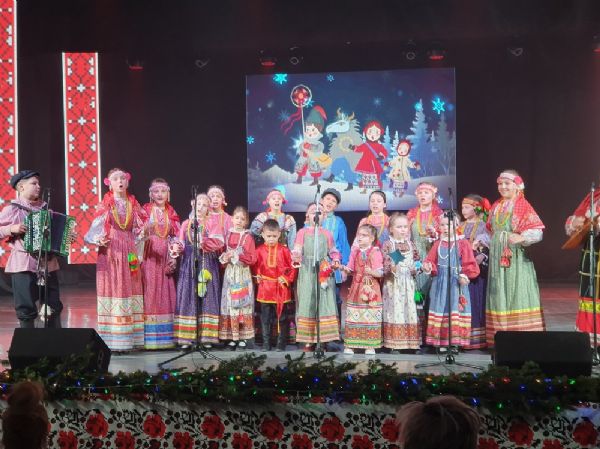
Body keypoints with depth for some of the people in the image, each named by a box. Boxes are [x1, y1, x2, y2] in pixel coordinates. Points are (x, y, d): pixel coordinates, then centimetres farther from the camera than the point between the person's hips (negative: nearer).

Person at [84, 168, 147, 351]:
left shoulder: (133, 204, 11)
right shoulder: (105, 204, 2)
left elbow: (138, 229, 14)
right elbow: (96, 228, -2)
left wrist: (144, 233, -5)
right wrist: (98, 239, -21)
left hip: (129, 253, 4)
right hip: (110, 252, -4)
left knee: (129, 291, 2)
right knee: (111, 289, -6)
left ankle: (128, 339, 6)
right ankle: (111, 341, -4)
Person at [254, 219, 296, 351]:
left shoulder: (284, 250, -3)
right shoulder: (259, 251, 1)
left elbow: (292, 267, 0)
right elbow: (255, 267, 8)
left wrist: (286, 279, -9)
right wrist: (257, 277, -7)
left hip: (282, 290, -1)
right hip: (265, 290, 1)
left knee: (282, 318, 5)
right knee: (265, 318, 8)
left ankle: (281, 343, 14)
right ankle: (266, 343, 17)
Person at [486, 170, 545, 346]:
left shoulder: (523, 206, -5)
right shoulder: (496, 207, 15)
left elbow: (537, 232, -13)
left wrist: (521, 237, -29)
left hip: (517, 258, -6)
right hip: (497, 258, 6)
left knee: (518, 295, -8)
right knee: (499, 296, 5)